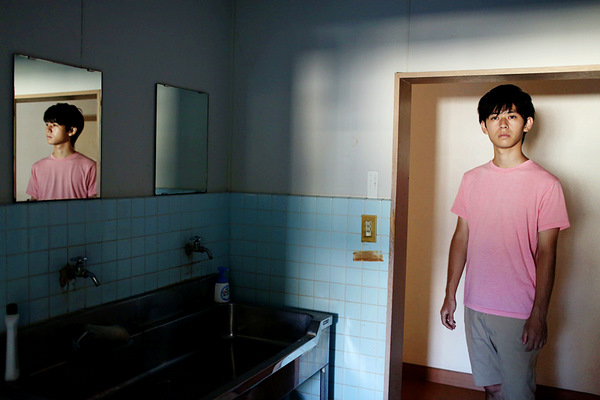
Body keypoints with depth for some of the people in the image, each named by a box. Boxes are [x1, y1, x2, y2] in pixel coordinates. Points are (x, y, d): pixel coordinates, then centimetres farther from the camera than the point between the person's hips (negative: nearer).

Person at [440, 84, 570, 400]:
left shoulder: (545, 184, -8)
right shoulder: (472, 179, 5)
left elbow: (546, 252, -9)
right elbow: (461, 238, 8)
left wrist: (539, 314, -12)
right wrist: (450, 294, 7)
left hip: (519, 313, -4)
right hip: (475, 306, 4)